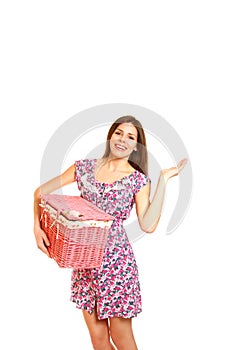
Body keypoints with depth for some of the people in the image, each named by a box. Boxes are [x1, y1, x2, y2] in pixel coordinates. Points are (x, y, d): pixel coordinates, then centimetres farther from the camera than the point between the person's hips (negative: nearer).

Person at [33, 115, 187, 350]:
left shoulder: (138, 180, -2)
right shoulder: (85, 167, 5)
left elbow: (148, 225, -16)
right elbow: (41, 191, 7)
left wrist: (163, 179, -13)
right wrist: (37, 226, -8)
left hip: (116, 260, -3)